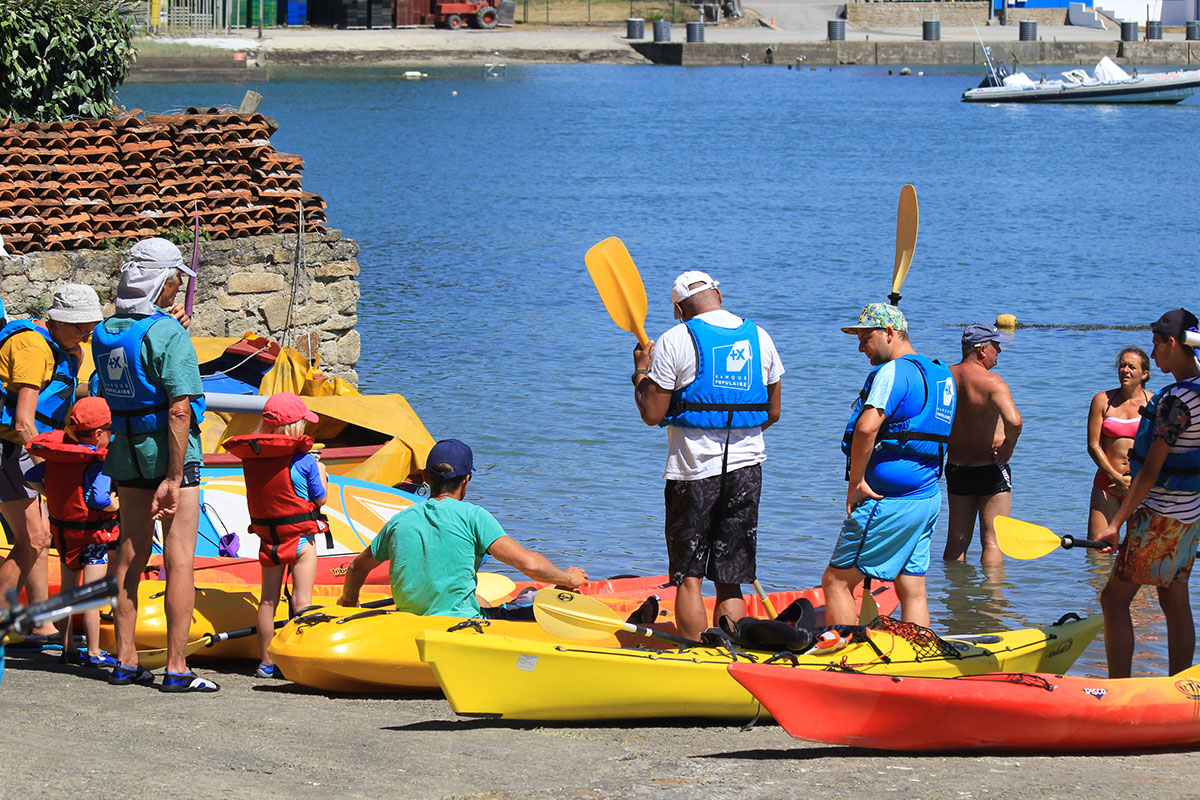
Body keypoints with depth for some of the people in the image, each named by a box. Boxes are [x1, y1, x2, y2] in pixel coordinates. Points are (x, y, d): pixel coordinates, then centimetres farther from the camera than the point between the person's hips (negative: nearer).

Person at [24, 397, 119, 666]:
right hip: (91, 535, -7)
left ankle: (66, 646, 22)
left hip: (62, 530, 7)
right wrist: (119, 503, -12)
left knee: (68, 590, 16)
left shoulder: (56, 457, 1)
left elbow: (30, 478, 8)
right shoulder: (96, 463, -20)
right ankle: (94, 652, 1)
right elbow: (100, 500, -29)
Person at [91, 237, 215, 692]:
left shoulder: (104, 333, 5)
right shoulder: (169, 335, -17)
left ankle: (125, 660, 17)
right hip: (168, 452, -7)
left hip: (126, 452, 7)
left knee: (130, 556, 14)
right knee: (179, 560, -3)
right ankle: (176, 668, -4)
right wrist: (173, 478, -20)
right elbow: (180, 410, -23)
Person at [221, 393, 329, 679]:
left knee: (268, 599, 11)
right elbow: (320, 499, -5)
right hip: (300, 537, -5)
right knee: (301, 600, 0)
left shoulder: (250, 458, -2)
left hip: (267, 538, 5)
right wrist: (321, 473, 14)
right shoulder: (304, 460, -14)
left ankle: (265, 662, 15)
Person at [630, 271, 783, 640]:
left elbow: (652, 414, -7)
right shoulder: (760, 337, 8)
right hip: (747, 468, 4)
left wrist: (641, 371, 9)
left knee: (689, 579, 2)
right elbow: (774, 411, 15)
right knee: (730, 581, 8)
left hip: (693, 470, -4)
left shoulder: (676, 341, -8)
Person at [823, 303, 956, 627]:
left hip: (890, 501, -9)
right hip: (928, 496, 9)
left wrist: (856, 482, -18)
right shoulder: (942, 374, 16)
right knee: (912, 591, 9)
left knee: (836, 581, -3)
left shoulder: (895, 371, -14)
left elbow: (867, 427, -27)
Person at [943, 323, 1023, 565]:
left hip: (955, 469, 6)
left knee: (956, 541, 15)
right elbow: (1013, 421, -33)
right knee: (992, 541, 1)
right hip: (991, 471, -6)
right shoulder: (991, 382, -19)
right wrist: (1009, 446, -15)